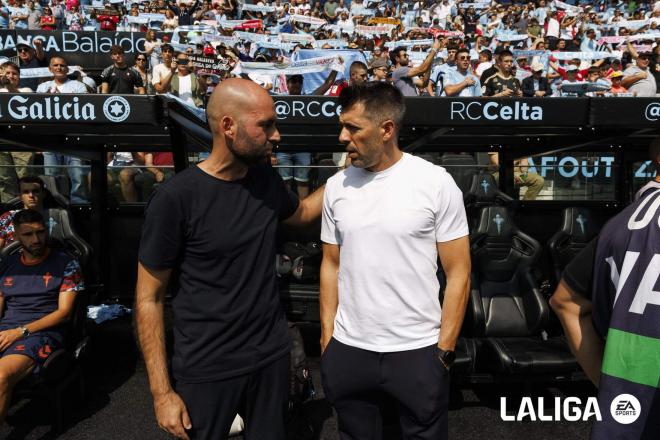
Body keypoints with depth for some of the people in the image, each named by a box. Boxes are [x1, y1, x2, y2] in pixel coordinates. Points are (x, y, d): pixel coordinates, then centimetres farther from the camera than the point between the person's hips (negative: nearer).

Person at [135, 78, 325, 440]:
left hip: (271, 355, 5)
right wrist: (162, 392, -12)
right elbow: (149, 297, -12)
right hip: (207, 369, -5)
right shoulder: (176, 197, -19)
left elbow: (300, 213, 20)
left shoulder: (265, 178, -2)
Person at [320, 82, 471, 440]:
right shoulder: (336, 186, 2)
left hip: (417, 351, -3)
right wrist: (326, 337, 6)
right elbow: (331, 265, 8)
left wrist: (444, 349, -7)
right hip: (347, 350, 4)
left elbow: (458, 272, -6)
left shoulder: (436, 183, -9)